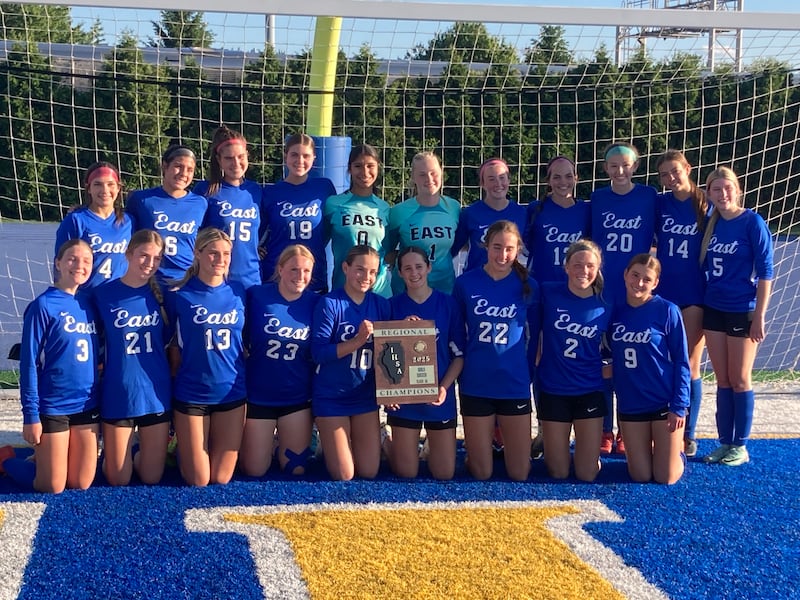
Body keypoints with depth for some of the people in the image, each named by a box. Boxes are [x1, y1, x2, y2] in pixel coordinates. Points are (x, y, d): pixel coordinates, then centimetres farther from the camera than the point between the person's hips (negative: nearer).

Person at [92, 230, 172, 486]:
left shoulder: (161, 294, 0)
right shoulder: (104, 294, -6)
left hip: (156, 394, 2)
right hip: (117, 395, -2)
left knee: (151, 479, 7)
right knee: (117, 480, 5)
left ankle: (137, 453, 38)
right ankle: (111, 453, 36)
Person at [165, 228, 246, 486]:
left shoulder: (237, 292, 0)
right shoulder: (178, 295, -8)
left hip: (231, 391, 2)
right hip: (191, 393, -2)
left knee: (221, 479, 6)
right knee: (198, 481, 2)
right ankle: (182, 448, 34)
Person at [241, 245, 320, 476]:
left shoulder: (315, 303, -6)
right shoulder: (256, 296, -12)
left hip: (298, 397, 2)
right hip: (259, 394, -1)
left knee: (296, 469, 9)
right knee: (254, 471, 8)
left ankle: (282, 441, 38)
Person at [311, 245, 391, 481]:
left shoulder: (381, 305, 2)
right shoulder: (330, 303, -12)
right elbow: (319, 352, -19)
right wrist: (358, 340, -28)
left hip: (366, 396, 4)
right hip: (332, 396, -4)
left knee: (369, 471, 6)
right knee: (343, 475, -1)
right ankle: (326, 441, 29)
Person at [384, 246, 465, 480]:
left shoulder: (448, 303, -1)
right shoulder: (392, 306, -1)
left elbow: (459, 354, -1)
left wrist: (444, 387, -15)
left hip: (439, 398, 1)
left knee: (445, 473, 4)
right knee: (407, 473, 4)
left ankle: (431, 444, 35)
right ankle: (389, 445, 34)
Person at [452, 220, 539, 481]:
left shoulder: (528, 286, 0)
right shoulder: (465, 283, -3)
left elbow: (534, 335, 9)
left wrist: (526, 371, 8)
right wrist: (462, 371, 5)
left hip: (515, 385, 1)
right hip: (475, 385, -1)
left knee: (519, 474, 4)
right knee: (481, 474, 4)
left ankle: (503, 436, 34)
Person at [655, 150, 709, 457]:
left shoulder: (705, 206, -3)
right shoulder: (659, 204, 3)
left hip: (694, 296, -2)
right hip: (663, 293, 2)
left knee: (689, 366, 2)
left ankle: (687, 435, 11)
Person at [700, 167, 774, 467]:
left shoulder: (752, 222, -10)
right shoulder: (711, 224, 5)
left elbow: (765, 271, -11)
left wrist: (760, 315, -14)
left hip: (743, 312, -5)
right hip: (713, 310, 5)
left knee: (740, 380, 4)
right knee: (722, 381, 10)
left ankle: (740, 446, 14)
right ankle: (725, 442, 18)